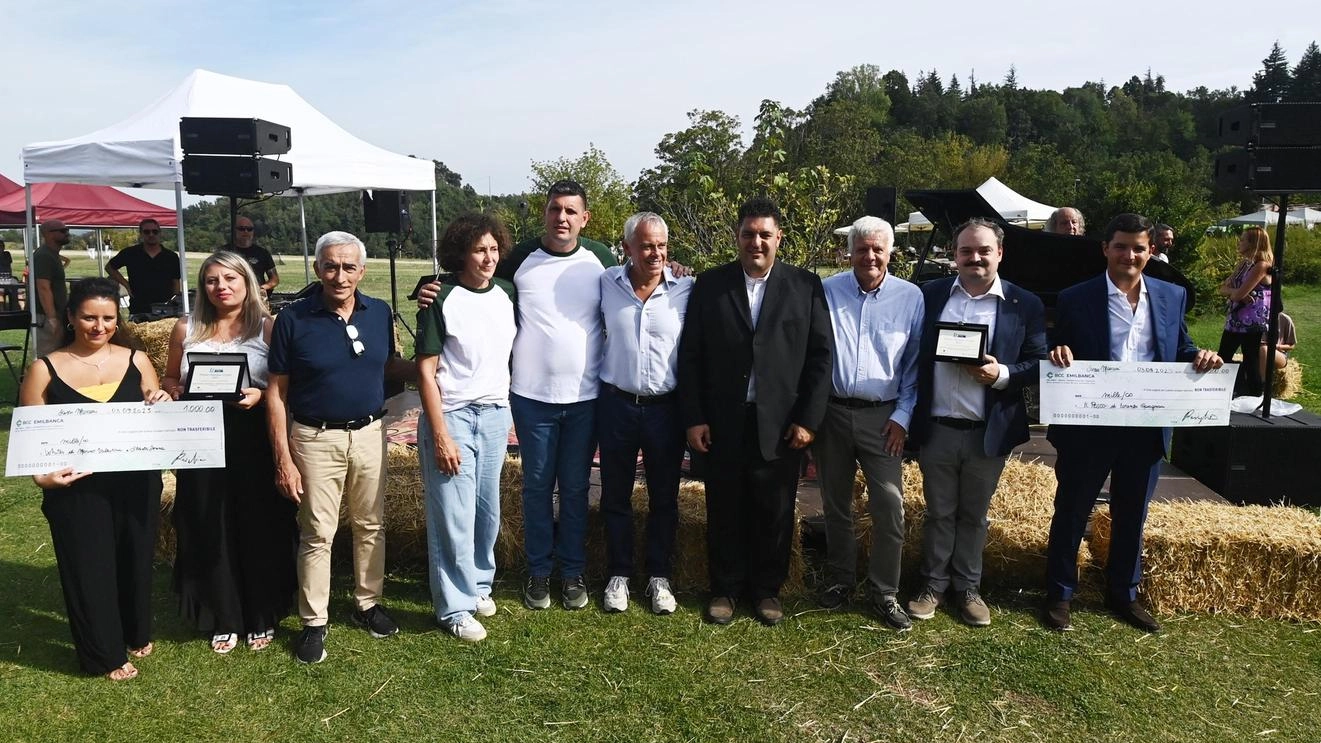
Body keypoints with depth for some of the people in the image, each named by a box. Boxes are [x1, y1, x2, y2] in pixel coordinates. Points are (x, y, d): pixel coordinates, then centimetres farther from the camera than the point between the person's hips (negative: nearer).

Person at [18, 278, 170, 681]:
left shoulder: (137, 361, 2)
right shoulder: (45, 370, -3)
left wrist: (162, 405, -13)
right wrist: (42, 475, -18)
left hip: (136, 483, 2)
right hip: (77, 489, -2)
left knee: (134, 559, 17)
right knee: (89, 568, 9)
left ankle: (136, 633, 41)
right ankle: (104, 654, 28)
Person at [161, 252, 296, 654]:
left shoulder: (268, 327, -2)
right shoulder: (186, 328, 7)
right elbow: (169, 380, 15)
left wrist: (260, 395, -20)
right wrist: (179, 393, -6)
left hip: (254, 440, -2)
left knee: (260, 528, 6)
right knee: (210, 531, 9)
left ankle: (262, 617, 23)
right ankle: (223, 619, 25)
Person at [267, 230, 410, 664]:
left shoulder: (380, 313, 0)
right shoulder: (292, 319, -9)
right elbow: (276, 393, -7)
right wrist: (283, 459, -10)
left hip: (370, 434, 3)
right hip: (316, 439, -3)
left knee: (371, 526, 14)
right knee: (317, 534, 6)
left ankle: (368, 603, 32)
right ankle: (314, 623, 20)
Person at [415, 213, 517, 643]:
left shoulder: (507, 294, 5)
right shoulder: (441, 300, -10)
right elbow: (426, 371, -10)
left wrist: (510, 413, 12)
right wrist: (440, 435, -14)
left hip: (495, 414, 5)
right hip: (452, 415, -5)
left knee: (487, 510, 13)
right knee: (454, 516, 1)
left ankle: (479, 583, 32)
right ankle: (455, 607, 14)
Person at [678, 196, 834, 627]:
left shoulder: (806, 287, 1)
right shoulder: (709, 285, 2)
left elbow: (821, 355, 0)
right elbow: (690, 355, 1)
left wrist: (808, 419, -5)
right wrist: (693, 418, -4)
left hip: (780, 425, 0)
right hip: (722, 424, 1)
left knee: (775, 512, 10)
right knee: (724, 511, 11)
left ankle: (767, 590, 29)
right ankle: (725, 588, 29)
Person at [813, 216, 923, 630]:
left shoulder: (910, 297, 0)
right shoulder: (827, 292, 1)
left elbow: (915, 363, 2)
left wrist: (903, 416, -4)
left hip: (882, 417, -1)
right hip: (831, 412, 1)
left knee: (889, 507, -4)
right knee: (835, 505, 13)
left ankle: (885, 593, 11)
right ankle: (840, 580, 29)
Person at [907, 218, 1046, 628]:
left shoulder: (1025, 304, -1)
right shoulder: (930, 295, 2)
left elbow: (1038, 364, -1)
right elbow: (913, 354, 3)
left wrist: (1001, 374, -20)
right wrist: (908, 415, -6)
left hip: (989, 432, 0)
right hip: (936, 428, 1)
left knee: (974, 515, 14)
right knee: (939, 512, 13)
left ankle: (968, 588, 29)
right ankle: (933, 585, 27)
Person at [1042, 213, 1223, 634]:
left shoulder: (1171, 296, 6)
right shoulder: (1076, 299, -5)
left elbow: (1179, 351, 13)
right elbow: (1059, 358, -2)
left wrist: (1200, 357, -9)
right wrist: (1058, 354, -25)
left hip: (1147, 428, 4)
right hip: (1088, 427, -3)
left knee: (1132, 515, 17)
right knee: (1071, 512, 8)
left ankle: (1123, 594, 35)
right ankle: (1059, 595, 24)